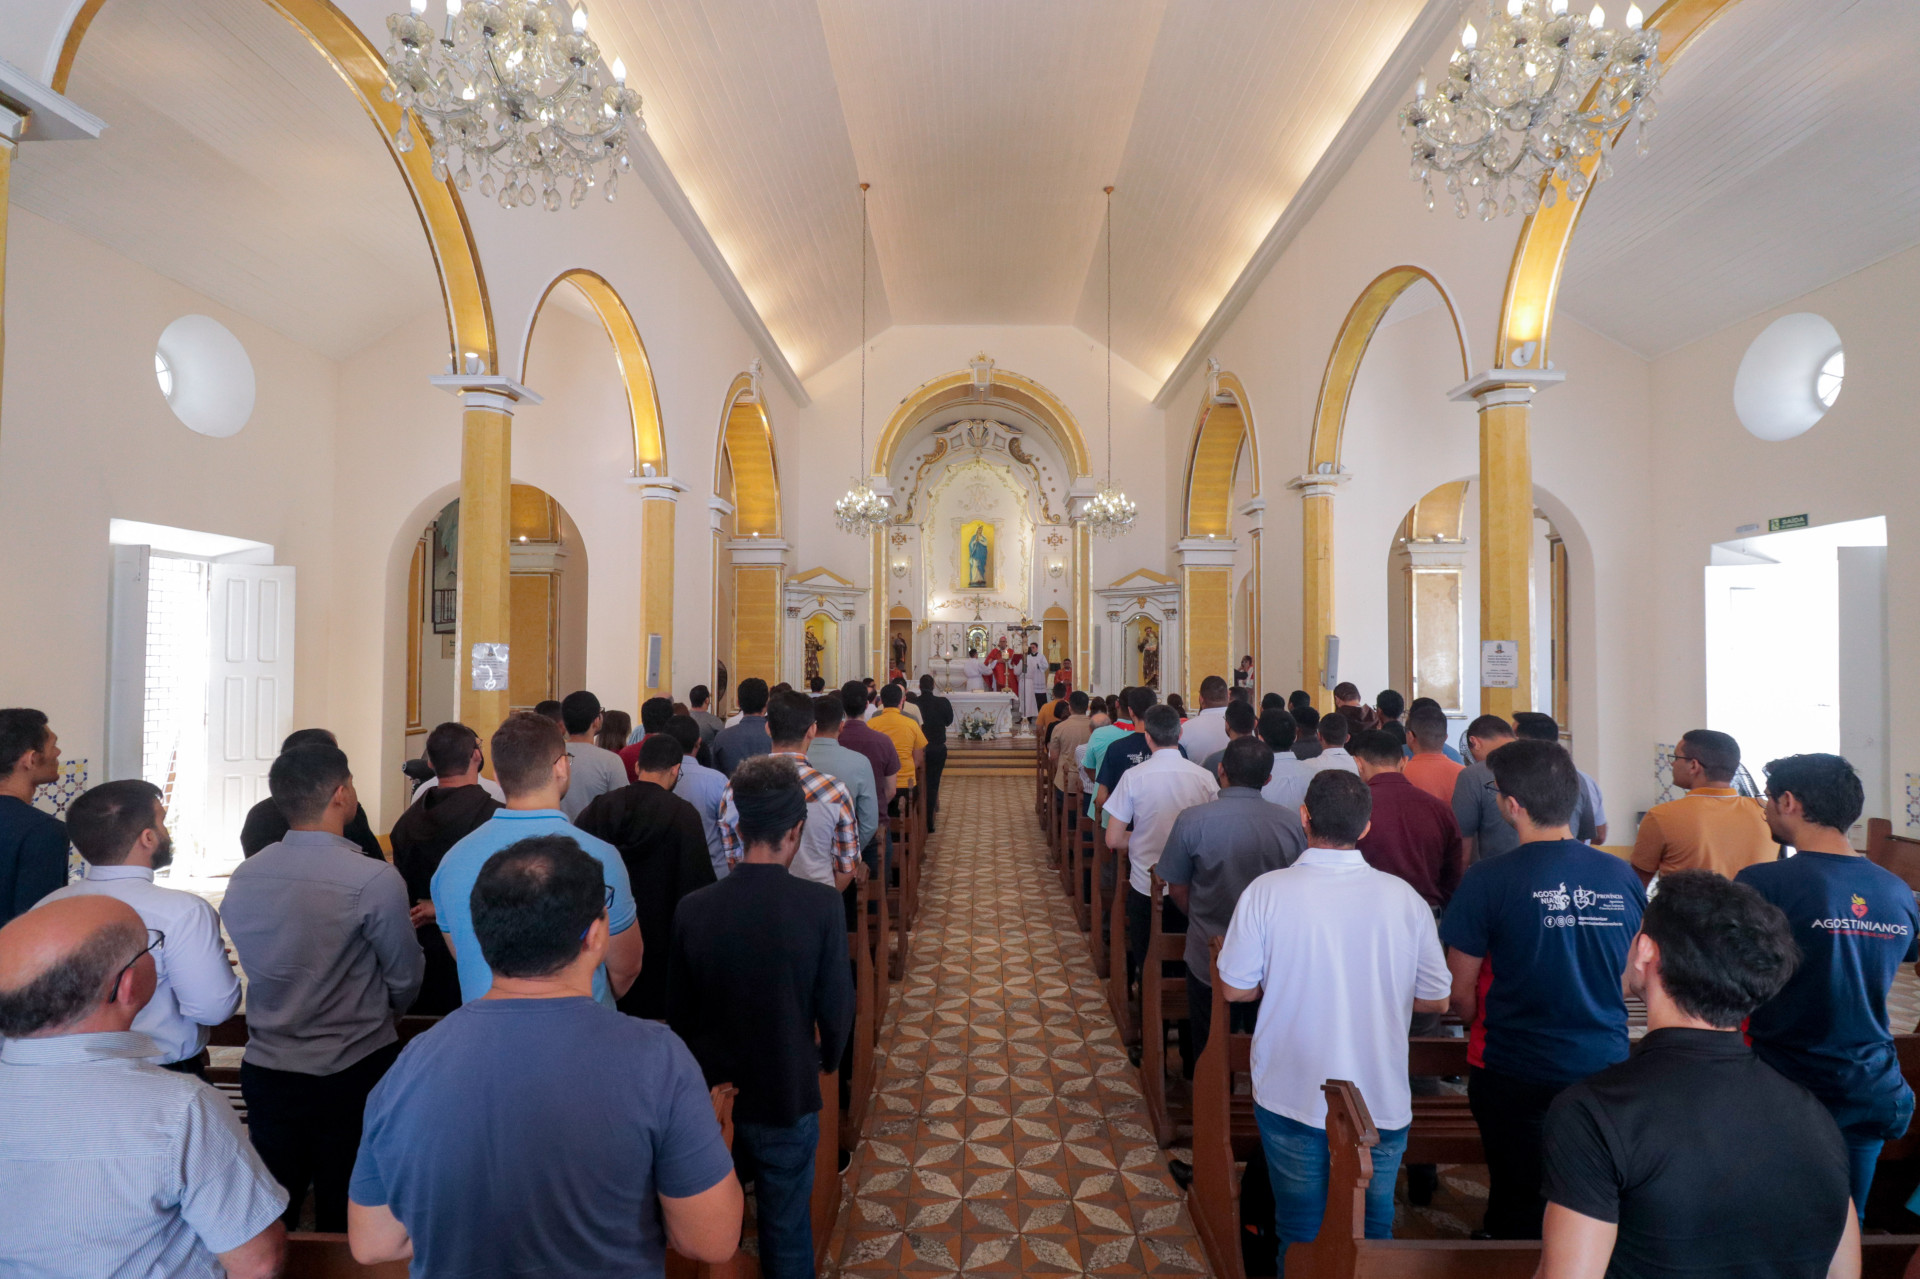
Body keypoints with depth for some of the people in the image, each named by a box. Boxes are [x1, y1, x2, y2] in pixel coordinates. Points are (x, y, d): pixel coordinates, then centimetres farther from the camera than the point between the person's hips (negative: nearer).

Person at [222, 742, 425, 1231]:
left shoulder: (243, 877, -5)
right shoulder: (375, 880, -22)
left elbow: (255, 962, 9)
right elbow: (405, 980, -10)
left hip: (266, 1068, 5)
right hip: (354, 1070, -4)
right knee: (344, 1212, 13)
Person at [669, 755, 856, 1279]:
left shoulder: (692, 909, -15)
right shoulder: (822, 905, -22)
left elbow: (678, 1012, -3)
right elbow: (835, 1004, -13)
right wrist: (826, 1060, 9)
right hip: (788, 1095, -2)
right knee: (787, 1227, 18)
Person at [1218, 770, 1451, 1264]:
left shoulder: (1267, 891, -16)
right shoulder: (1404, 897, -9)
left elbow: (1234, 989, -9)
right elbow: (1435, 999, 0)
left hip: (1291, 1098, -2)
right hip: (1382, 1102, 2)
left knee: (1301, 1235, 17)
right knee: (1373, 1232, 22)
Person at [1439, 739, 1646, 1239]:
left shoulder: (1488, 881, -19)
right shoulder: (1621, 876, -5)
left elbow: (1460, 994, -11)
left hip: (1516, 1075, -4)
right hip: (1605, 1067, 4)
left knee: (1519, 1208, 14)